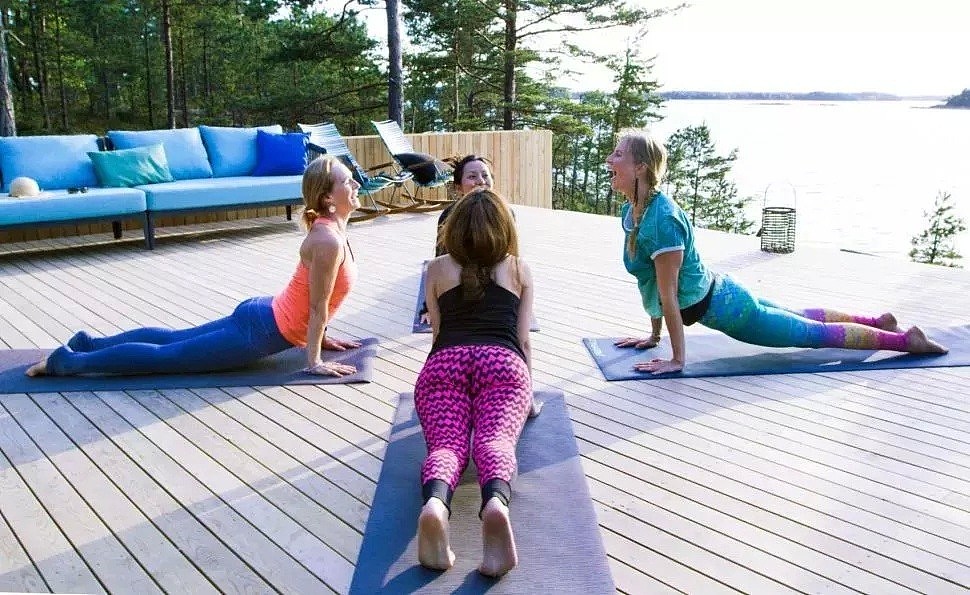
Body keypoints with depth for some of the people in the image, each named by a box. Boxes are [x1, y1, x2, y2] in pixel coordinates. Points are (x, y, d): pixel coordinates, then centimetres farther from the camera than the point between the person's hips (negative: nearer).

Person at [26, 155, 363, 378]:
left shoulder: (330, 228, 7)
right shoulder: (329, 241, -25)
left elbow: (316, 304, 17)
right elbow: (317, 307, -20)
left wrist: (321, 337, 20)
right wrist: (314, 362, -14)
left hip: (261, 316, 9)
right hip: (261, 333, -9)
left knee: (174, 339, 21)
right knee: (166, 356, 0)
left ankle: (89, 343, 29)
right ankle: (69, 361, 8)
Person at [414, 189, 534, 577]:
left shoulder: (437, 269, 25)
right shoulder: (520, 269, 24)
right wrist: (527, 392, 35)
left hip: (444, 362, 1)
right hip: (502, 361, 0)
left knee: (447, 444, -14)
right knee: (495, 440, -19)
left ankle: (435, 503, -50)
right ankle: (496, 502, -54)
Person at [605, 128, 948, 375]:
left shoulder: (660, 219, -31)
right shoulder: (631, 211, -4)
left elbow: (668, 293, -28)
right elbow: (650, 282, 7)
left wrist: (678, 360, -22)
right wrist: (654, 336, 12)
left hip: (720, 307, -9)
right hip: (715, 296, 9)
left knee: (814, 333, 9)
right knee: (799, 318, 27)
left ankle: (906, 340, 25)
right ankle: (879, 321, 46)